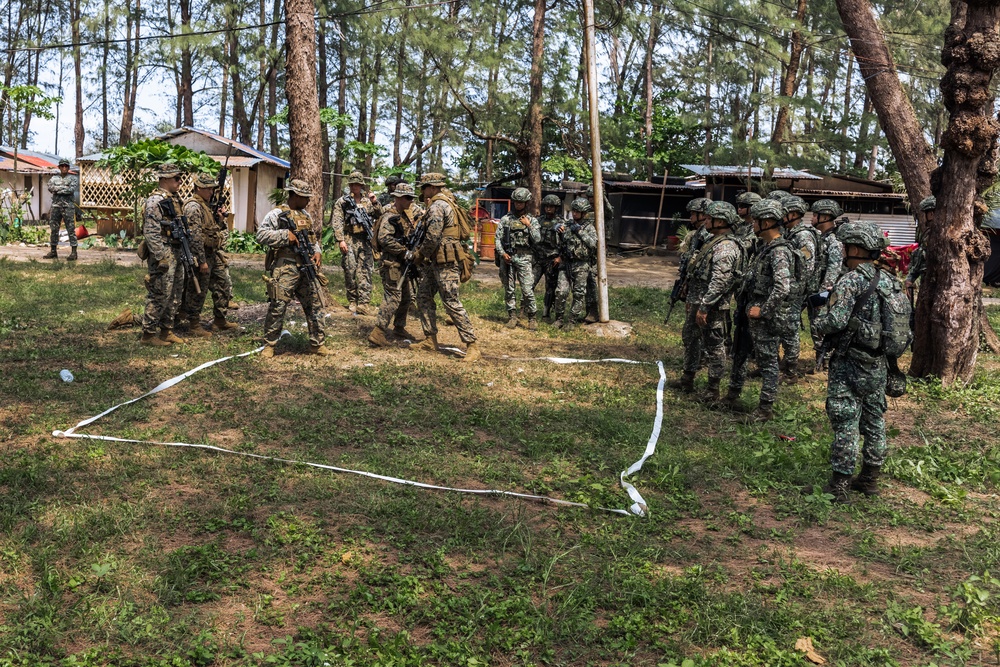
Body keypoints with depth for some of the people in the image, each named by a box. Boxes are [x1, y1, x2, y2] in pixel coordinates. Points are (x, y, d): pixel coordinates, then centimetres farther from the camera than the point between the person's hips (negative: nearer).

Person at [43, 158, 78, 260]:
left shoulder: (73, 178, 4)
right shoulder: (54, 178, 15)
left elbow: (72, 190, -13)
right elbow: (50, 188, -3)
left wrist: (58, 189, -7)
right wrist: (64, 187, -11)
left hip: (68, 207, -4)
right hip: (55, 206, 5)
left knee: (71, 229, -6)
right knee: (53, 229, 7)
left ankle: (73, 252, -4)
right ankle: (53, 252, 14)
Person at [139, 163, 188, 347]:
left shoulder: (174, 199, 15)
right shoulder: (155, 201, -15)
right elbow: (151, 233, -20)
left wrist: (183, 254, 19)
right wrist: (161, 258, -23)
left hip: (176, 254, 10)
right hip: (163, 254, -10)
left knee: (175, 295, 14)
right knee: (159, 296, -6)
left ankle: (167, 331, 23)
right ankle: (148, 334, 3)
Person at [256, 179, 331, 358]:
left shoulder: (306, 215, 18)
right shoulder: (277, 214, -5)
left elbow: (314, 238, 26)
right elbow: (261, 235, -13)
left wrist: (317, 252, 6)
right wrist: (285, 234, -18)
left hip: (307, 268, 7)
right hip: (285, 270, -7)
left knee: (314, 306, 8)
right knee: (277, 308, -3)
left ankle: (317, 344, 18)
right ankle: (269, 345, 9)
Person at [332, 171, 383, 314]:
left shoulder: (367, 201, 14)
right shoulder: (342, 202, 3)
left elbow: (379, 216, 9)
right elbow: (337, 222, -3)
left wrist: (375, 203, -7)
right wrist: (340, 240, -13)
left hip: (365, 241, 3)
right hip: (349, 240, -3)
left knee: (365, 272, -3)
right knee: (350, 271, 1)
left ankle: (363, 303, -5)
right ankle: (352, 301, 13)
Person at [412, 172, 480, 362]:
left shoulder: (437, 206, -14)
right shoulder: (447, 202, 18)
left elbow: (432, 238, -20)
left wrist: (418, 255, -7)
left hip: (446, 263, -11)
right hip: (436, 262, 11)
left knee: (452, 303, -11)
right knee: (424, 296, 14)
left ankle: (472, 347, -10)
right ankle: (431, 340, 19)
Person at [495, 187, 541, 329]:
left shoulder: (532, 220, 8)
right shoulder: (505, 219, 9)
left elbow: (537, 240, 0)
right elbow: (498, 238, 5)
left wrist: (529, 226, -6)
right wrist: (502, 253, -8)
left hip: (524, 258, -2)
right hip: (507, 257, 2)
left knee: (528, 290, -8)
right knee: (509, 289, 6)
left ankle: (532, 318, 1)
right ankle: (512, 316, 14)